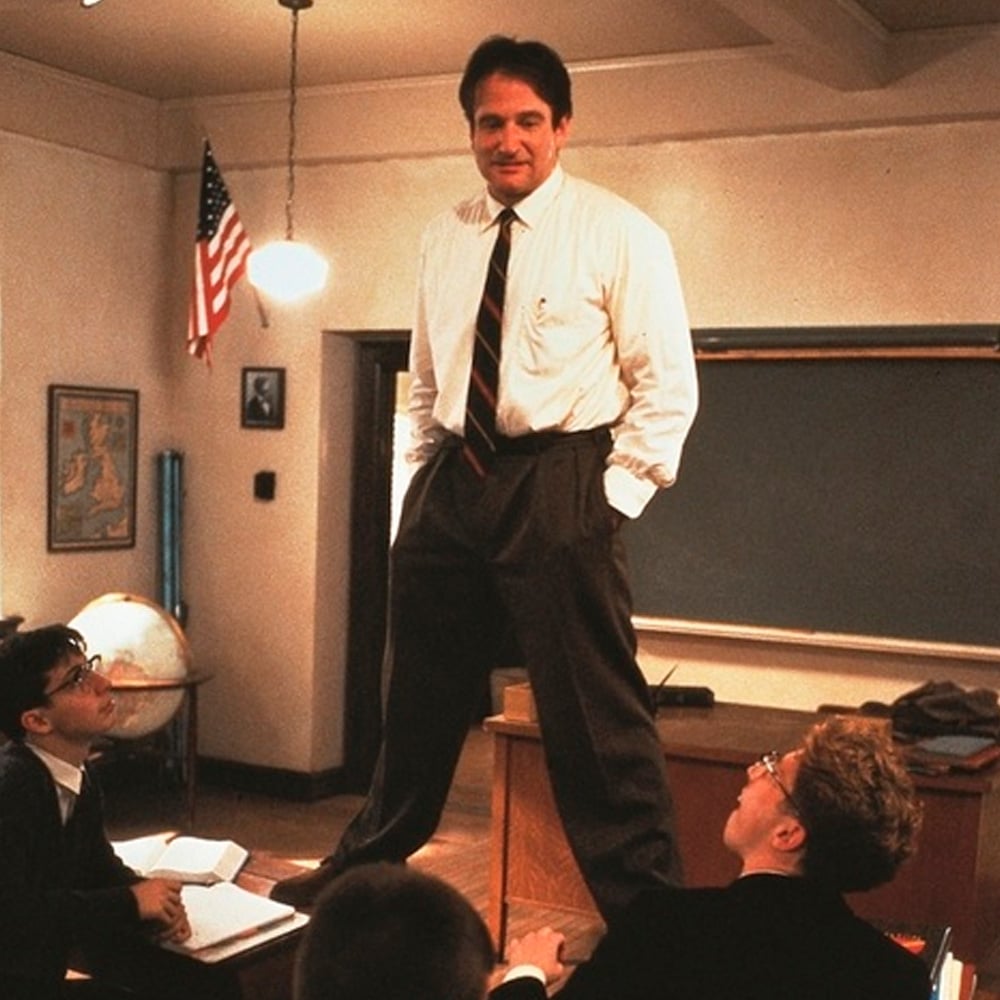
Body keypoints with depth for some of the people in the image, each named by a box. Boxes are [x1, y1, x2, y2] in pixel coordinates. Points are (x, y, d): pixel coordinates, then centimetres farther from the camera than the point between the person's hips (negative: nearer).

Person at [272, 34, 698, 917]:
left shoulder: (618, 233, -3)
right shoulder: (445, 239, 13)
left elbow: (668, 386, -4)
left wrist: (614, 497, -10)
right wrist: (420, 487, 13)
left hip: (559, 485, -5)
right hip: (452, 481, 6)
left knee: (596, 719, -6)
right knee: (418, 703, 18)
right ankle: (360, 873, 35)